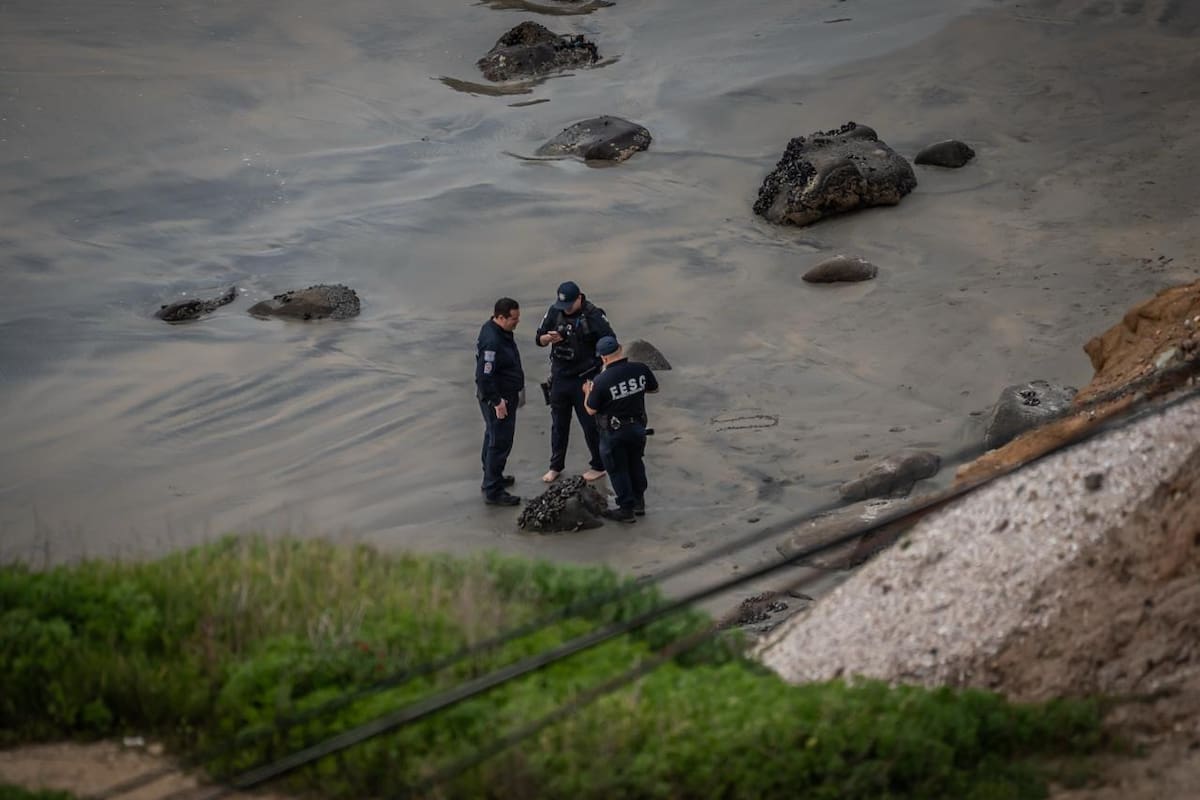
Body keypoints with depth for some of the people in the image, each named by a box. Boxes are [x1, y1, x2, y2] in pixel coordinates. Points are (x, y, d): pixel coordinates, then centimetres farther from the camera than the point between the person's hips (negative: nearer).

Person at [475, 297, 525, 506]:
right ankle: (493, 492, 0)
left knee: (494, 439, 24)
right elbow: (484, 376, -29)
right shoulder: (492, 342, -29)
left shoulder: (501, 332, 4)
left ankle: (493, 478, 40)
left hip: (503, 396, 11)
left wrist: (518, 388, 25)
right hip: (498, 399, -11)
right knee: (500, 443, -5)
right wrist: (497, 402, -25)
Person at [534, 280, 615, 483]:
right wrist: (549, 338, -18)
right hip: (560, 377, 4)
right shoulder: (555, 312, -2)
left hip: (584, 379, -4)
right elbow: (539, 339, 4)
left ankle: (598, 466, 21)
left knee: (590, 424, 6)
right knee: (558, 424, 15)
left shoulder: (593, 315, -16)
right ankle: (556, 466, 28)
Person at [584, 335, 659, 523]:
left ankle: (626, 509, 18)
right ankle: (639, 502, 36)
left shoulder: (601, 381, -25)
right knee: (636, 463, 24)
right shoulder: (641, 370, -14)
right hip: (638, 426, 5)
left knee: (617, 469, 12)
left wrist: (587, 392, 6)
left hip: (613, 432, -5)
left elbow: (591, 410, -13)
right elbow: (654, 388, 5)